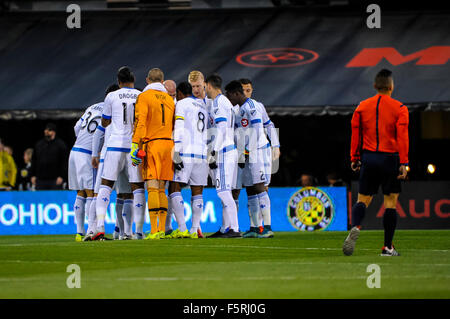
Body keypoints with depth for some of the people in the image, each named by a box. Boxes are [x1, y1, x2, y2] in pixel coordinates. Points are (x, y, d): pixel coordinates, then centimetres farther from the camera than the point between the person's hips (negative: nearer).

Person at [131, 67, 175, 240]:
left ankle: (154, 230, -18)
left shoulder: (144, 97, -2)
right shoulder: (169, 99, 16)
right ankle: (162, 230, 7)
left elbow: (140, 123, -11)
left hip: (152, 143, -5)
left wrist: (135, 146, -13)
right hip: (168, 144, 6)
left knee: (152, 188, -10)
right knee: (161, 190, 10)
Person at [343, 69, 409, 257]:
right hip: (390, 159, -2)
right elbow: (402, 137, -9)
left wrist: (354, 159, 14)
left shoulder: (362, 107, 6)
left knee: (363, 199, 7)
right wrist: (403, 163, -9)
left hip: (368, 158, 2)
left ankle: (355, 227, -25)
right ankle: (388, 247, 4)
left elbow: (355, 134, 7)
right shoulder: (399, 109, -3)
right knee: (390, 201, 5)